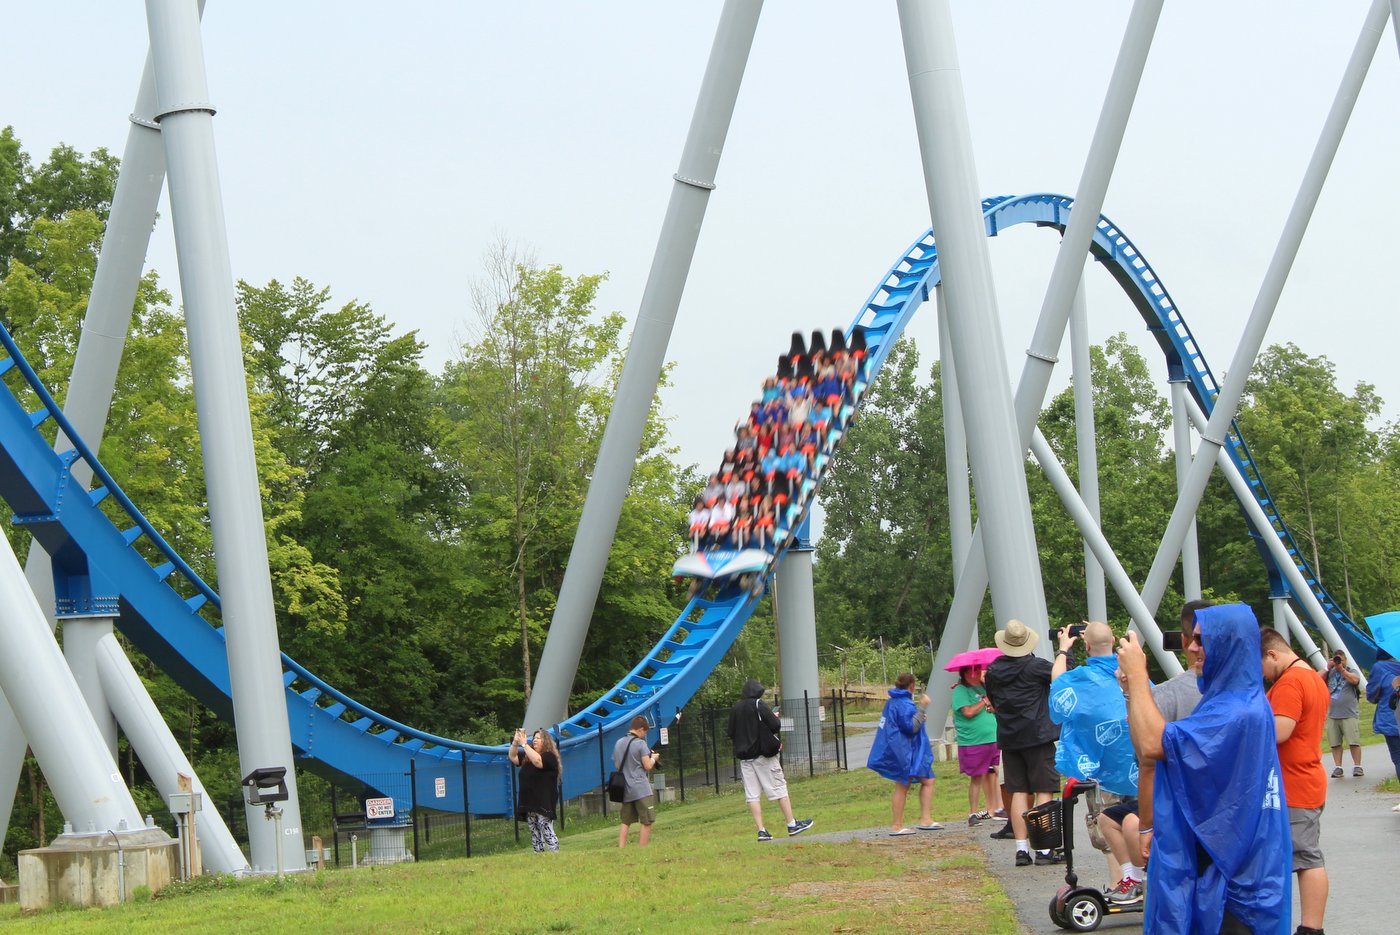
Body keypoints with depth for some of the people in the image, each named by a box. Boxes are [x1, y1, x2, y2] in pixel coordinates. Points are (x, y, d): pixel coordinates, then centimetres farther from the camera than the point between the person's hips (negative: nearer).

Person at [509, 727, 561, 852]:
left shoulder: (549, 756, -7)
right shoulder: (527, 757, 20)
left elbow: (537, 761, -24)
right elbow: (513, 757, 17)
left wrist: (524, 744, -20)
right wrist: (515, 742, 0)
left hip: (543, 805, -8)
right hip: (529, 804, 8)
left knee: (547, 834, -13)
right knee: (535, 836, 8)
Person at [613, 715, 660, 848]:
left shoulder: (618, 743, 11)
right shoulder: (640, 743, -10)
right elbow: (647, 766, -11)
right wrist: (654, 758, 8)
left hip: (625, 789, 7)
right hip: (641, 789, -7)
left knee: (626, 822, 11)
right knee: (646, 822, -2)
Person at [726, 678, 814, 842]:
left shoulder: (734, 709, 6)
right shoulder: (759, 705, -10)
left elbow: (731, 733, 11)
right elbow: (776, 726, -14)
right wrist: (775, 717, 6)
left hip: (744, 757, 5)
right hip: (763, 755, -4)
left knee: (752, 794, 3)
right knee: (779, 788, 4)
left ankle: (761, 831, -3)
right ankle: (792, 825, 7)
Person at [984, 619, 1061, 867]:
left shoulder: (993, 670, 4)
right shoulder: (1035, 666, -12)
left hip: (1008, 739, 5)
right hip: (1038, 735, -5)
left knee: (1019, 792, 8)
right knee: (1044, 791, -2)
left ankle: (1022, 849, 4)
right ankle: (1044, 849, -7)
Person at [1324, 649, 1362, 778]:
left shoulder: (1351, 671, 6)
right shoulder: (1330, 673, 13)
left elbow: (1355, 680, -15)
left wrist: (1342, 669, -13)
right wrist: (1327, 668, -6)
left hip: (1350, 715, -3)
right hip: (1333, 714, 3)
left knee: (1354, 742, -6)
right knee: (1335, 743, 1)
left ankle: (1357, 766, -1)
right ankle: (1337, 767, 4)